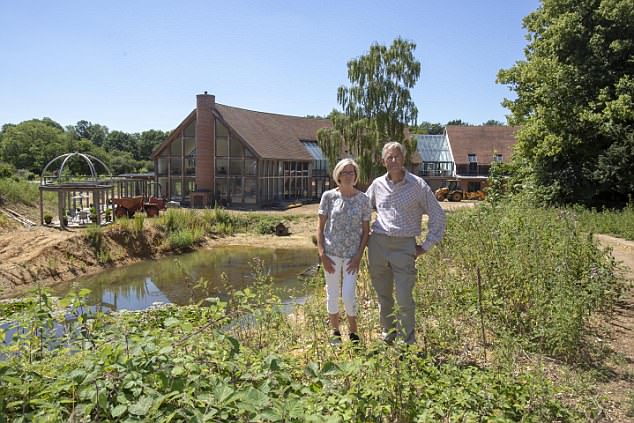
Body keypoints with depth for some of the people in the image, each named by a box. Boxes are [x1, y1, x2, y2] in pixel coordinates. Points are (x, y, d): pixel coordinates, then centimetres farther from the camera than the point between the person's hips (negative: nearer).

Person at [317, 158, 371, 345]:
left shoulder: (363, 199, 1)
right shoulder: (329, 196, -1)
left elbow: (366, 230, 3)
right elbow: (320, 227, 1)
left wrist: (358, 256, -5)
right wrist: (322, 254, -6)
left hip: (352, 255, 0)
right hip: (331, 253, 1)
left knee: (349, 296, -4)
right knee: (332, 295, 9)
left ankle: (353, 332, 20)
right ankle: (335, 332, 28)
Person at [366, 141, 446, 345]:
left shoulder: (417, 185, -1)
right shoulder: (377, 185, 8)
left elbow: (437, 215, 3)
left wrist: (426, 245, 0)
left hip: (404, 246, -3)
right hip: (378, 244, 3)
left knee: (404, 298, -6)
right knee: (383, 297, 11)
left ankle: (408, 342, 9)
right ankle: (388, 336, 28)